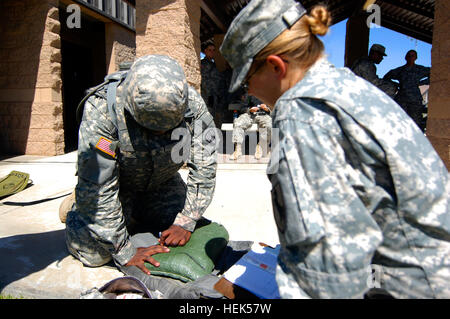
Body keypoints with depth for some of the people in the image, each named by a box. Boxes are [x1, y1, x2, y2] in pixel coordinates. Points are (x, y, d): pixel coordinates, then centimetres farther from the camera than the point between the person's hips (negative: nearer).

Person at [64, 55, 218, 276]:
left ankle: (137, 215, 24)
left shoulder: (192, 104, -26)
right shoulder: (102, 112, -35)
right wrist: (124, 252, -26)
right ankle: (75, 208, 18)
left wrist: (186, 223, -17)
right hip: (118, 183, -3)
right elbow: (96, 190, -30)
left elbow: (204, 169, -16)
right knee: (94, 252, -15)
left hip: (162, 182, 3)